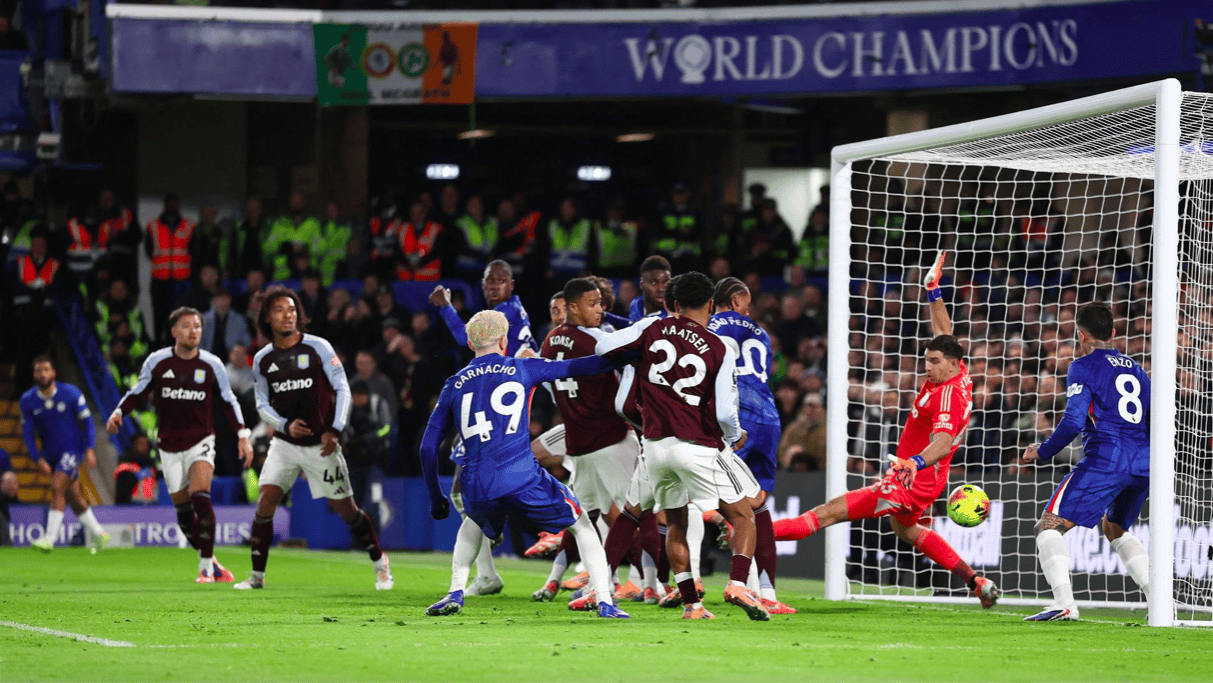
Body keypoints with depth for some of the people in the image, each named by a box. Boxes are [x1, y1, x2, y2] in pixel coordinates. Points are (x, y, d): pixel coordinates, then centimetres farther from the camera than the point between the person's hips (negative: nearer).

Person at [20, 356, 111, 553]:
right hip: (51, 454, 4)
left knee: (57, 489, -21)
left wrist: (89, 449, -13)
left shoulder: (70, 393, -10)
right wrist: (38, 460, -10)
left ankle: (50, 538, -25)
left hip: (73, 448, -4)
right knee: (74, 498, 9)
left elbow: (87, 421, -3)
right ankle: (99, 535, 24)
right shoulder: (27, 401, -3)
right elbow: (28, 434, 1)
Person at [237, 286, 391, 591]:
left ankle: (381, 565, 21)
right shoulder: (263, 359, 3)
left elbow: (342, 389, -5)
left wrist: (335, 431, -15)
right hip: (285, 443, 3)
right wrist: (286, 425, -10)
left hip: (321, 444, -3)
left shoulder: (318, 348, -7)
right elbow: (263, 404, 9)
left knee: (345, 508, 2)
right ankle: (257, 575, -5)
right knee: (266, 501, -13)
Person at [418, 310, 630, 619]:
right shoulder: (522, 369, 9)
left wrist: (436, 499, 26)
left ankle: (456, 593, 23)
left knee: (474, 522, 38)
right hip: (522, 482, -3)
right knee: (582, 524, 18)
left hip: (476, 487, 3)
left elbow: (428, 448, 17)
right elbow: (578, 367, 10)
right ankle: (604, 602, 7)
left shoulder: (454, 385, 17)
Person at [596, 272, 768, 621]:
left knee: (676, 524, 18)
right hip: (699, 446, -3)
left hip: (655, 445, 3)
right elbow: (725, 413, -11)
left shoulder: (652, 329, 0)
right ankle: (738, 584, -14)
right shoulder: (721, 352, -6)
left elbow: (602, 349, 2)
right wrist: (735, 437, 11)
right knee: (743, 515, 7)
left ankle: (691, 603, 12)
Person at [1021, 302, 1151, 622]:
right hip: (1144, 464, 7)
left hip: (1105, 460, -7)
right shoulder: (1135, 369, 21)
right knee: (1116, 529, 29)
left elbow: (1074, 422, -11)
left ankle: (1064, 603, -23)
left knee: (1048, 527, -3)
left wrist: (1042, 452, 2)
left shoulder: (1084, 367, 1)